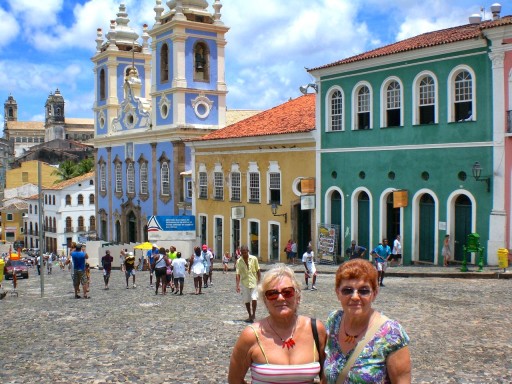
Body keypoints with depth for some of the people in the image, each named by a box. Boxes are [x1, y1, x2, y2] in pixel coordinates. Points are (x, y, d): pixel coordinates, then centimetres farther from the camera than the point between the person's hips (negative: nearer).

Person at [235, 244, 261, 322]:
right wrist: (237, 285, -13)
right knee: (246, 301, 6)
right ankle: (250, 316, 21)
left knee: (254, 298, -14)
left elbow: (258, 271, 2)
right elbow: (238, 274, -6)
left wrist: (259, 281, -2)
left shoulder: (254, 259, -6)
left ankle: (254, 314, 6)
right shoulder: (239, 261, -5)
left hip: (254, 282, -1)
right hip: (244, 283, 2)